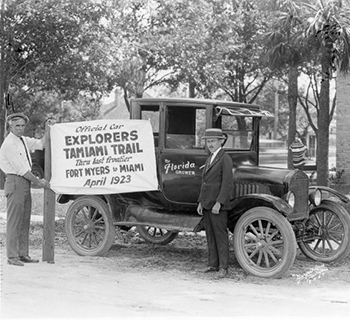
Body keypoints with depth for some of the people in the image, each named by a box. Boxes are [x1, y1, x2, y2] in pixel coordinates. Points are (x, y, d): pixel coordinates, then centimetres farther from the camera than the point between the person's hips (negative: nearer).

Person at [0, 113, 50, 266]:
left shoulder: (24, 140, 13)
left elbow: (41, 144, 20)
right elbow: (21, 169, -15)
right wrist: (38, 181, -11)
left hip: (26, 182, 9)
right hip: (15, 181, -9)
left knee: (25, 220, 9)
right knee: (14, 221, -8)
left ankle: (23, 254, 13)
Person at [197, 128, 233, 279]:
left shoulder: (225, 159, -11)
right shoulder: (209, 159, 17)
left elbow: (227, 184, -17)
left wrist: (218, 203, -21)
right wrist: (200, 202, 15)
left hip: (218, 205, -8)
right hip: (206, 204, 8)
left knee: (220, 235, -4)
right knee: (210, 235, 11)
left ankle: (223, 267, 0)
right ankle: (213, 264, 18)